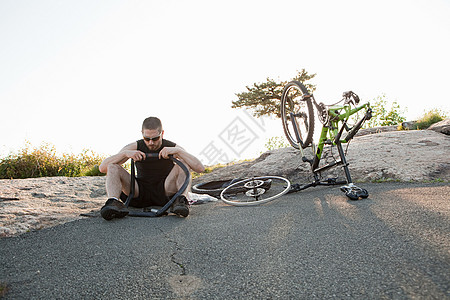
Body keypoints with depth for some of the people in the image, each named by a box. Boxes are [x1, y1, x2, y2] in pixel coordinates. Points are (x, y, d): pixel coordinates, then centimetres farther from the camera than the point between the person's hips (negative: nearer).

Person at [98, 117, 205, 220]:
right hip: (139, 192, 2)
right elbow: (102, 168, -11)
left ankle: (181, 200, -41)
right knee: (113, 167, -16)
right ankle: (113, 202, -39)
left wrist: (178, 151, -33)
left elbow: (200, 168, -23)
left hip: (164, 193, -1)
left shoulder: (172, 147, -10)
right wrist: (125, 153, -28)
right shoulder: (135, 147, -6)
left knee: (183, 163, -22)